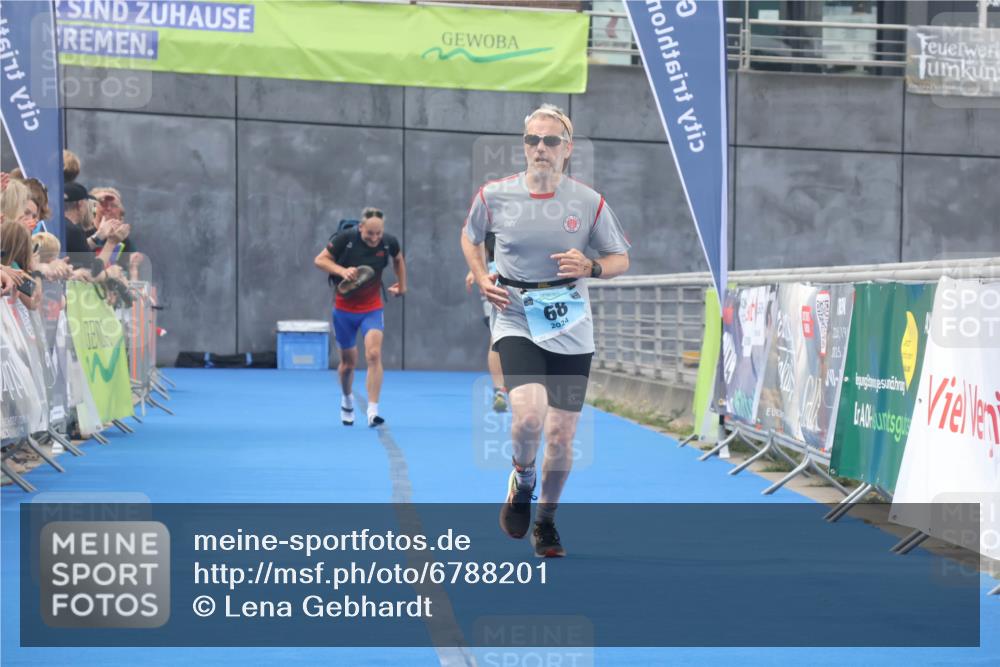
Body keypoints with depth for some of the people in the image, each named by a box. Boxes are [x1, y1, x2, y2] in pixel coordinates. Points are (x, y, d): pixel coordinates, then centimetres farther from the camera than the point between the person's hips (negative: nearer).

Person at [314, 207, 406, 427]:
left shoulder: (389, 242, -10)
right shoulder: (345, 239, -17)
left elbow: (398, 259, 13)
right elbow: (320, 260, -10)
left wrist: (402, 285, 17)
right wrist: (342, 271, -25)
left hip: (372, 309, 0)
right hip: (344, 308, 0)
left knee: (374, 354, -20)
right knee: (348, 363, 10)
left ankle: (373, 411, -18)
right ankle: (347, 400, 40)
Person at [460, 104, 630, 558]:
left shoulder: (590, 203, -3)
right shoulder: (495, 195, -3)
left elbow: (621, 259, 7)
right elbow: (469, 236, 17)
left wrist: (590, 268, -15)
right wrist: (482, 279, 1)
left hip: (570, 329, 1)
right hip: (515, 321, -1)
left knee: (561, 436, 4)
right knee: (528, 415, -25)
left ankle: (546, 523, 28)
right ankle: (521, 482, 9)